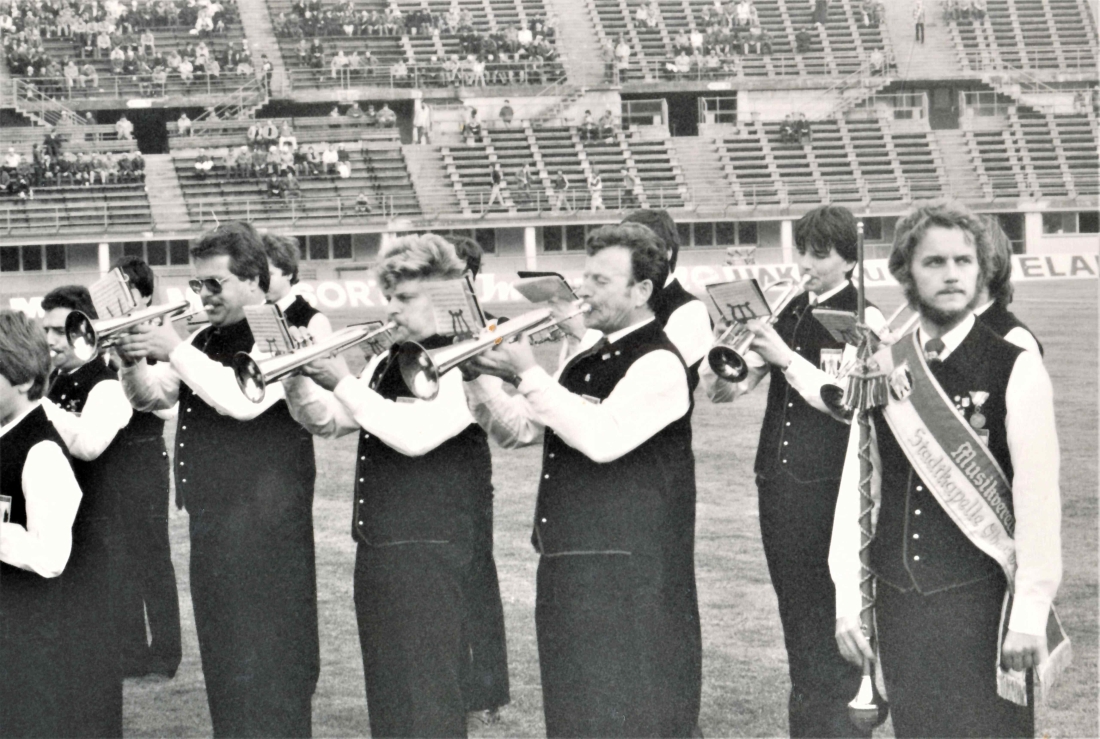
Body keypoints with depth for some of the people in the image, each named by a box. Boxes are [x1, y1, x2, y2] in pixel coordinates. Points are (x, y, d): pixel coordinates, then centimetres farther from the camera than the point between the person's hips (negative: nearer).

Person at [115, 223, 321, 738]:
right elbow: (151, 397, 18)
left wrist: (175, 351, -22)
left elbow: (243, 399, -26)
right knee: (224, 649, 15)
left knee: (263, 647, -8)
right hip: (211, 517, 9)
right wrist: (134, 363, -3)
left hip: (263, 518, -8)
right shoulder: (205, 341, 15)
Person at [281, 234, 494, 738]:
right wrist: (297, 378, -3)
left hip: (428, 550, -8)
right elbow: (328, 423, 16)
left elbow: (415, 434, -24)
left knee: (425, 697, -6)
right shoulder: (386, 363, 13)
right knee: (385, 693, 14)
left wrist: (343, 382, -19)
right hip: (376, 546, 8)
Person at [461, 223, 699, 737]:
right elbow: (516, 430, 18)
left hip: (629, 577, -9)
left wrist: (528, 374, -22)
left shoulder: (657, 365, -12)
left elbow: (601, 437, -26)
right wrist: (478, 376, 2)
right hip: (567, 569, 9)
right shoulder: (584, 363, 16)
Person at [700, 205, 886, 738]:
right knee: (793, 605, 13)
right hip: (777, 480, 6)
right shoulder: (785, 313, 13)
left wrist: (785, 357, -22)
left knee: (830, 610, -4)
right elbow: (723, 390, 10)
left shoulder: (864, 321, -5)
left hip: (830, 488, -6)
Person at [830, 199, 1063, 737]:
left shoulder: (1015, 369, -7)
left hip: (980, 599, -4)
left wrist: (1030, 612, -13)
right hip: (899, 601, 4)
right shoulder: (883, 370, 5)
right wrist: (848, 602, 4)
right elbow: (857, 487, 7)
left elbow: (1037, 497, -10)